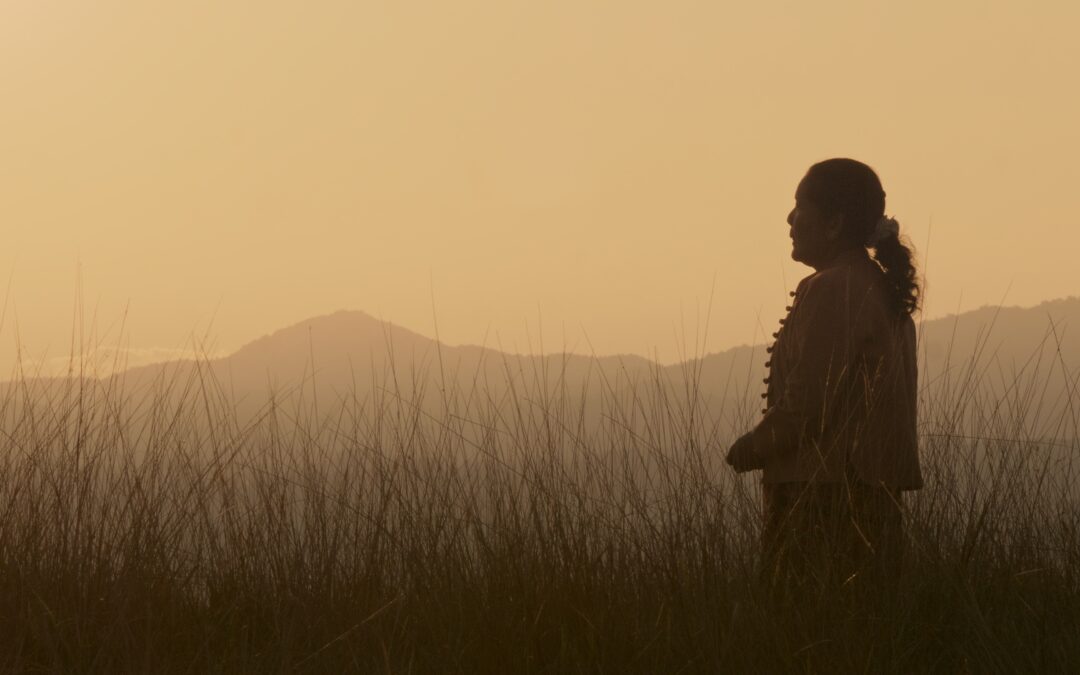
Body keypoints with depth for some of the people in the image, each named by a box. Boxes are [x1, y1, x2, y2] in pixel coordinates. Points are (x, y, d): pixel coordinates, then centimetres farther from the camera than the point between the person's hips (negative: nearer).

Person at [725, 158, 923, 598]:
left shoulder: (831, 291, -14)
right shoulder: (884, 289, 16)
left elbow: (806, 401, -19)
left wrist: (750, 450, -3)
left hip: (825, 494, -10)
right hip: (875, 491, 10)